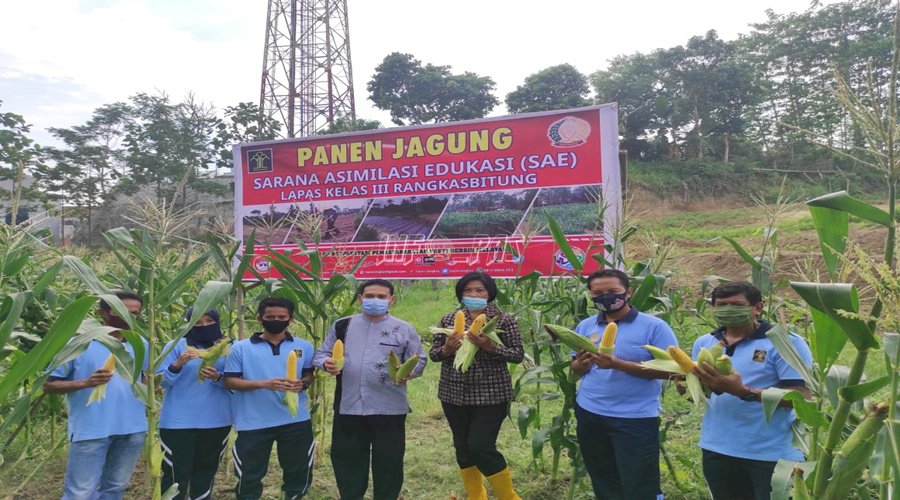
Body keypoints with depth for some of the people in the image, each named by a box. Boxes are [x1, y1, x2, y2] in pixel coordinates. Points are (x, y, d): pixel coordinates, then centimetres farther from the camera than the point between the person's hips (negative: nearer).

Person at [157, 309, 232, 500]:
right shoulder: (176, 346, -3)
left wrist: (218, 378, -18)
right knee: (177, 473, -2)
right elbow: (161, 381, -6)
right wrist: (177, 365, -25)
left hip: (217, 420, 3)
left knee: (206, 470, 16)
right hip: (178, 421, -3)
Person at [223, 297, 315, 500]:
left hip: (296, 420, 2)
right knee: (250, 474, 11)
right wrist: (263, 384, -20)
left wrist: (302, 384, -12)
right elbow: (230, 381, -5)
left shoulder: (304, 346, 3)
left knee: (299, 470, 15)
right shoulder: (241, 348, -3)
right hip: (254, 422, -2)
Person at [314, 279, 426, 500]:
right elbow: (321, 353, 11)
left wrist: (410, 371, -20)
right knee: (346, 457, 13)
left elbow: (419, 360, 2)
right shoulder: (342, 326, 7)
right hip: (348, 406, 2)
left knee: (388, 461, 8)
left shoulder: (404, 329, 2)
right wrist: (327, 363, -11)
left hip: (389, 408, -2)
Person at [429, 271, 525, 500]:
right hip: (454, 394, 4)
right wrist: (446, 349, -15)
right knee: (463, 447, 13)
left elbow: (518, 354, -6)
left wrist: (490, 347, -21)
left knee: (481, 446, -7)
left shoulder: (504, 320, -3)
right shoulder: (449, 319, 6)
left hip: (491, 394, -4)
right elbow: (433, 353, 7)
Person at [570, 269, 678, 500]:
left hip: (635, 419, -5)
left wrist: (617, 364, -25)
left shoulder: (654, 326, -11)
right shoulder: (585, 326, 5)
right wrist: (581, 363, -14)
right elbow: (575, 369, 11)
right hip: (588, 414, 5)